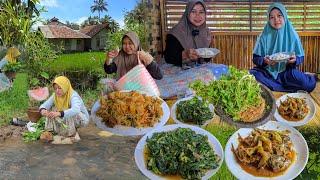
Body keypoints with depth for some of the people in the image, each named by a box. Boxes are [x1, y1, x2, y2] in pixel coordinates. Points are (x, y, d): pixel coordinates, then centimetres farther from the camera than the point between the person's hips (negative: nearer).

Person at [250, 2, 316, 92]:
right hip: (267, 71, 0)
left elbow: (300, 57, 6)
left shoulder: (292, 35, 1)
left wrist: (295, 59, -17)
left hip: (287, 72, 0)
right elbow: (256, 58, -1)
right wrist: (264, 61, -23)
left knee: (309, 84, -26)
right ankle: (288, 90, -19)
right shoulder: (264, 36, -1)